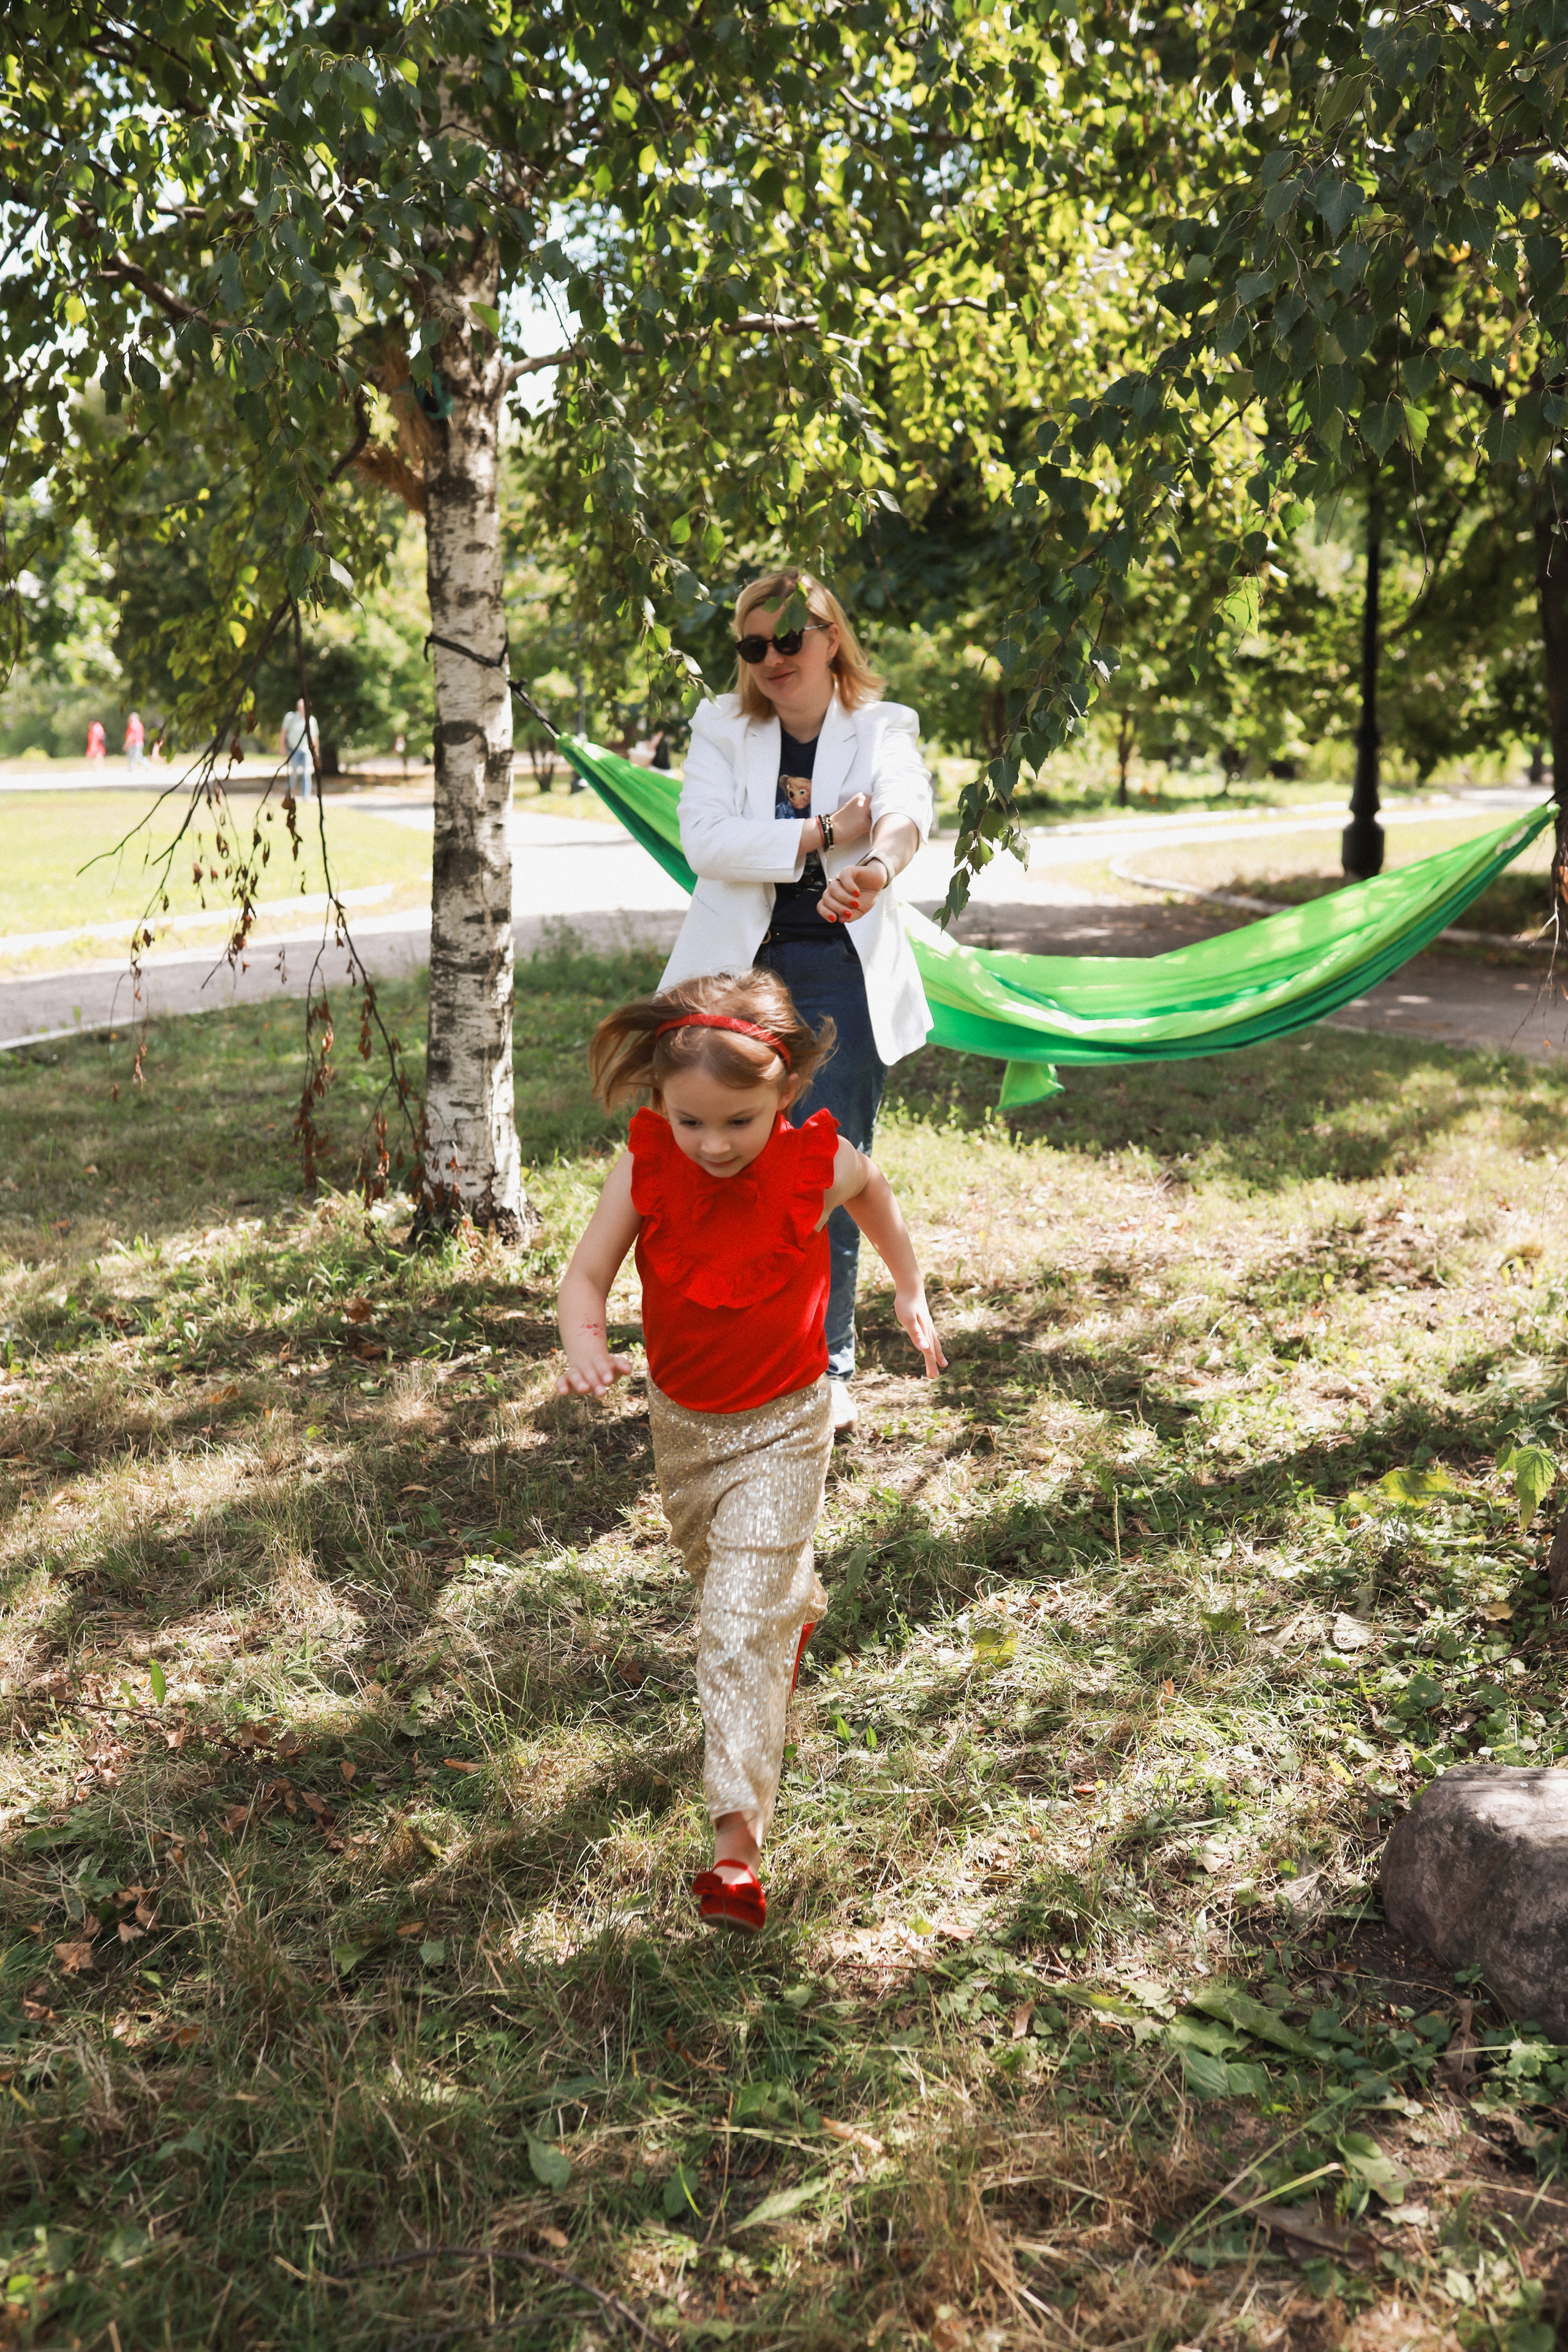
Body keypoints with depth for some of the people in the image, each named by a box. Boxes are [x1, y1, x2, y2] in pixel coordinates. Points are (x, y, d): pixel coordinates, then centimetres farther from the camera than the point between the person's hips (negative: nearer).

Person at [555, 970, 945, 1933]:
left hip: (781, 1427, -4)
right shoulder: (645, 1168, -19)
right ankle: (799, 1610, 65)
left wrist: (911, 1291, 11)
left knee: (740, 1628, -12)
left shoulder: (819, 1165, -21)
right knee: (720, 1566, 30)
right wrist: (583, 1341, -40)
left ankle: (739, 1835, -8)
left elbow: (874, 1194, 2)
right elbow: (588, 1273, -18)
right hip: (679, 1417, 4)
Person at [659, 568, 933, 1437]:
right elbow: (705, 839, -11)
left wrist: (877, 862, -46)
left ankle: (828, 1369, 16)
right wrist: (822, 833, -18)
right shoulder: (722, 729, 7)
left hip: (840, 978, -1)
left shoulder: (881, 730, 2)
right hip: (736, 974, 1)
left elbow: (906, 808, -22)